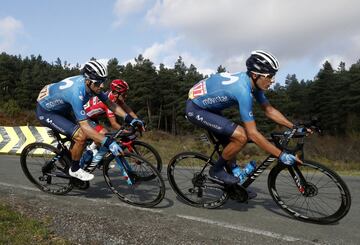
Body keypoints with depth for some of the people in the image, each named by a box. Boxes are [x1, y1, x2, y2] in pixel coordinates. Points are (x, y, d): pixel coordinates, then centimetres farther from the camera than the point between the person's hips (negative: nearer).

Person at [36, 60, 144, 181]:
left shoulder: (91, 84, -14)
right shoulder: (77, 92, -38)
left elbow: (110, 103, -6)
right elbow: (85, 125, -38)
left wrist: (129, 119, -15)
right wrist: (108, 142, -44)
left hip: (59, 107, 8)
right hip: (45, 111, -8)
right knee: (81, 136, -20)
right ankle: (75, 170, 2)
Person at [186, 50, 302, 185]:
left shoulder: (251, 82, -5)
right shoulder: (243, 89, -32)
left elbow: (269, 110, 5)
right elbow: (253, 133, -31)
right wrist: (281, 155, -26)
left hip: (207, 106, 9)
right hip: (195, 109, -9)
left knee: (232, 143, 13)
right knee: (242, 136, -18)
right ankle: (216, 170, 1)